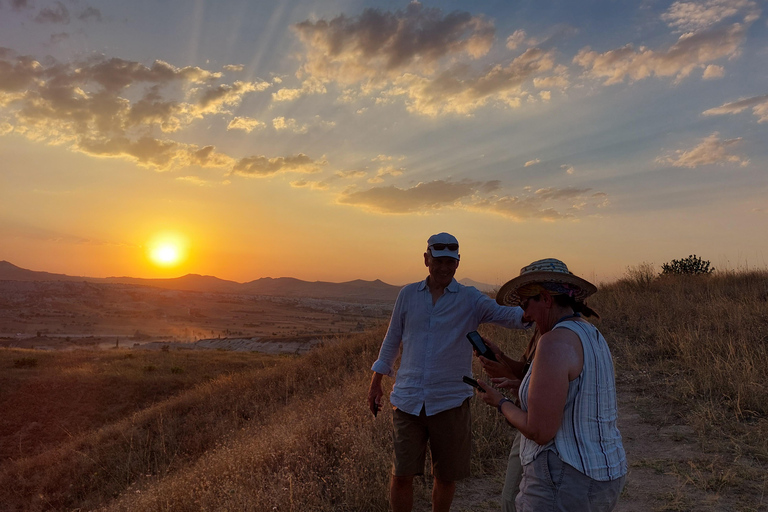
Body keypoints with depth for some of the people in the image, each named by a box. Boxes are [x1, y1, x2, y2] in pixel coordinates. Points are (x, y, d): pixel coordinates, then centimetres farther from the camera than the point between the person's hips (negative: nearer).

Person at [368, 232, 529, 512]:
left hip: (450, 402, -1)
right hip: (407, 399, 1)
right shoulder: (408, 294, 4)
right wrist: (376, 383, 13)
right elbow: (392, 339, 13)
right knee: (401, 475, 4)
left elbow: (506, 314, -18)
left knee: (446, 476, 14)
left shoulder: (470, 300, -2)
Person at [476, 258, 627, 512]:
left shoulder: (555, 343, -23)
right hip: (600, 479, 10)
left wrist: (500, 403, -5)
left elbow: (540, 431, -24)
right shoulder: (592, 337, 8)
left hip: (563, 485, -10)